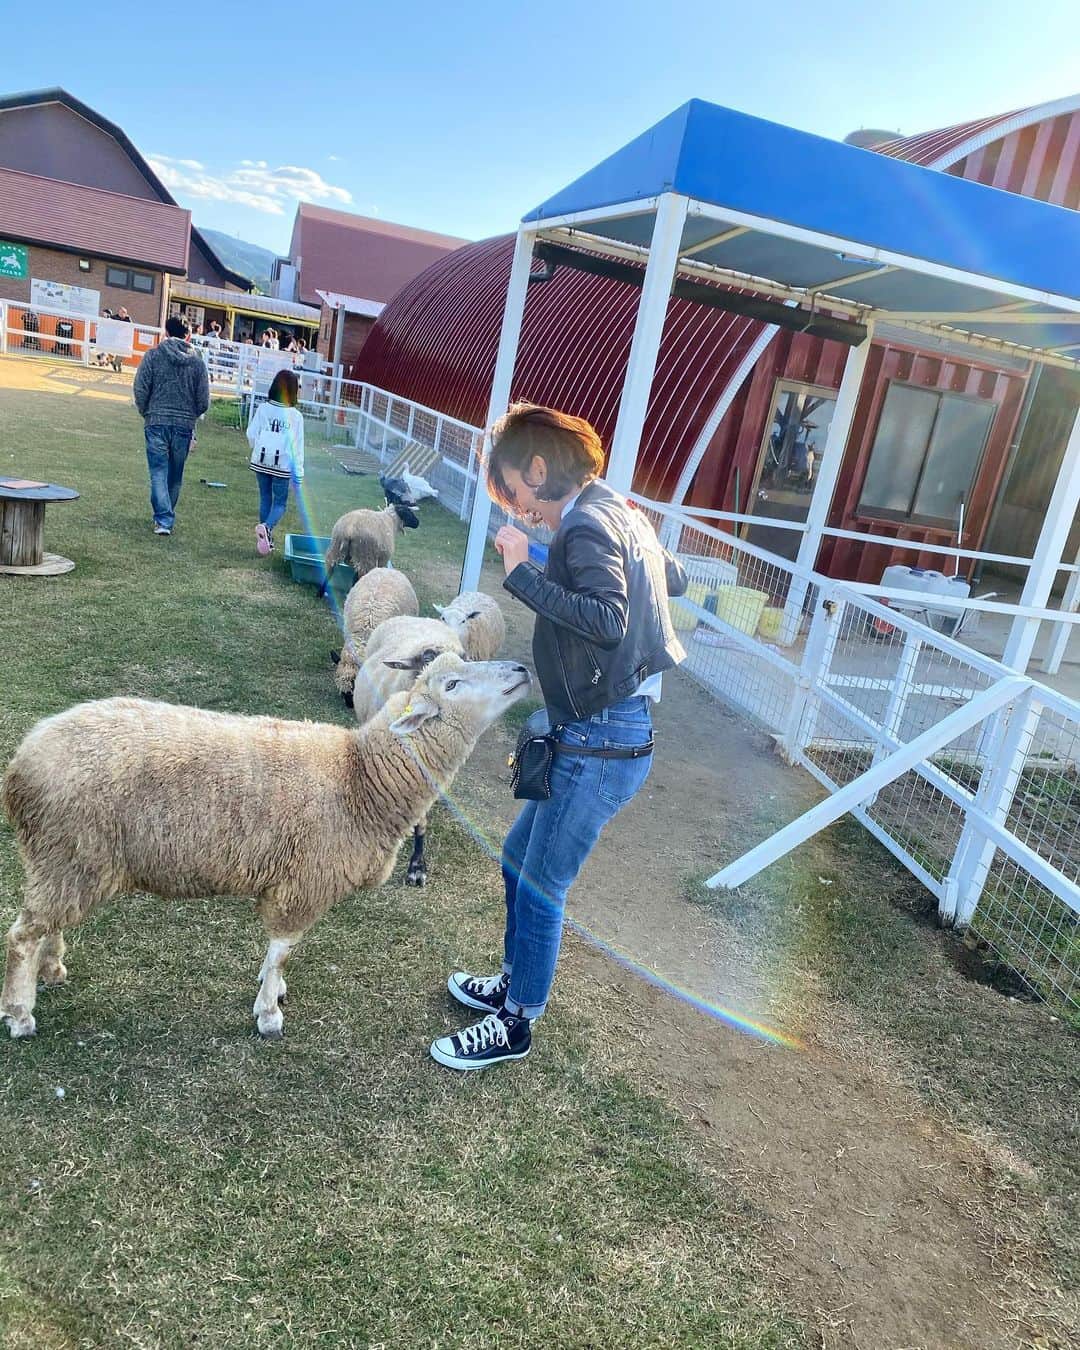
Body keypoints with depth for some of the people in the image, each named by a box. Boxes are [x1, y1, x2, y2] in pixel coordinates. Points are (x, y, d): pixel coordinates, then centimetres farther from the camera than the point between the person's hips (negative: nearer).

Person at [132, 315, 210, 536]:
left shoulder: (153, 355, -2)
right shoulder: (197, 361, 3)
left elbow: (140, 389, -5)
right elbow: (203, 400, 3)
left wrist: (147, 413, 12)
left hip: (157, 422, -2)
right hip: (185, 425, 2)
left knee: (159, 472, -1)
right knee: (175, 475, 14)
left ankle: (163, 520, -11)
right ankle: (167, 515, 27)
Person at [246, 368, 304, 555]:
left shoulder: (263, 409, -4)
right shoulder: (296, 416, -9)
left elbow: (251, 434, -1)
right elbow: (298, 446, -6)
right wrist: (299, 472, 1)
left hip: (261, 461, 3)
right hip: (282, 465, -3)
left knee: (265, 498, 16)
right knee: (280, 502, 6)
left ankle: (266, 537, 18)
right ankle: (267, 527, -21)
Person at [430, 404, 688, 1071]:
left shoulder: (587, 524, -17)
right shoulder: (617, 511, 11)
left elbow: (607, 621, -32)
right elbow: (675, 579, 25)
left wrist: (523, 573, -27)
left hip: (603, 741, -10)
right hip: (604, 732, 10)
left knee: (541, 885, 4)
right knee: (520, 859, 22)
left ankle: (517, 1024, 24)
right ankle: (516, 984, 40)